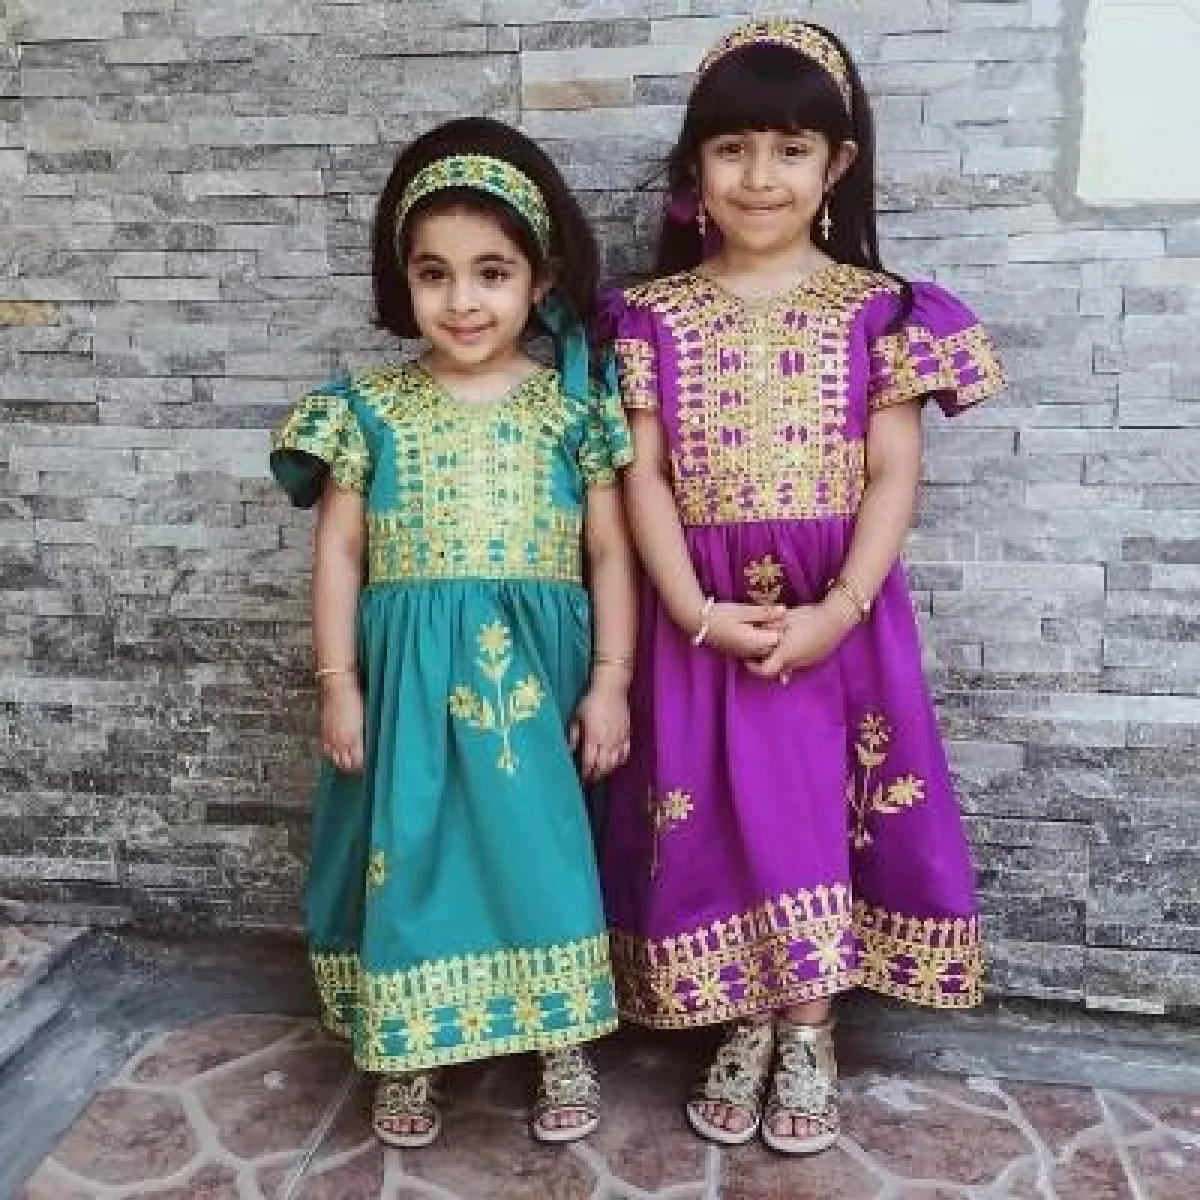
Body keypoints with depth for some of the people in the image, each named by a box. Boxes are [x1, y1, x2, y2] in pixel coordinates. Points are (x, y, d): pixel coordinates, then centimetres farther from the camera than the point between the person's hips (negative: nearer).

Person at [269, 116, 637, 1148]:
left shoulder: (571, 404, 1)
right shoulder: (371, 407, 2)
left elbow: (610, 553, 2)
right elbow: (339, 552, 4)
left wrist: (610, 682, -3)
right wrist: (339, 684, -1)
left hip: (536, 672, 0)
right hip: (411, 674, 1)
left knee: (544, 850, 5)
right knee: (413, 851, 8)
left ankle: (565, 1045, 25)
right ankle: (408, 1050, 28)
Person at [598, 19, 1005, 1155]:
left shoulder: (878, 311, 0)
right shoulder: (655, 316, 2)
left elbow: (893, 477, -3)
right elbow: (644, 477, -3)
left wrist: (839, 610, -14)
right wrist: (697, 610, -13)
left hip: (835, 614, 0)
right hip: (702, 616, 1)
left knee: (820, 810, 6)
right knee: (719, 817, 7)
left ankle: (809, 1033, 27)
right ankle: (745, 1028, 27)